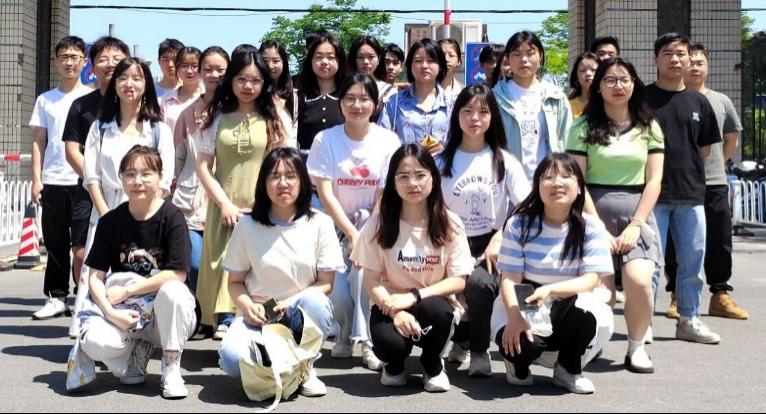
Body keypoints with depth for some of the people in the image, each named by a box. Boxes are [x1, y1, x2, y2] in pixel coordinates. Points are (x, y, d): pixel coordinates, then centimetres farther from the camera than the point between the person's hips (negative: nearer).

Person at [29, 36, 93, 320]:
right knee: (55, 242, 6)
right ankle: (57, 297, 13)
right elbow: (39, 142, 10)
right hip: (52, 181, 3)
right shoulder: (46, 100, 12)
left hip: (83, 181, -3)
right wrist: (36, 179, 2)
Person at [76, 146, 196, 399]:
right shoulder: (110, 222, 0)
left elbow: (177, 274, -17)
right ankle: (138, 349, 8)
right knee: (94, 342, -29)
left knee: (172, 290, -37)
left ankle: (171, 367, -14)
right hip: (124, 312, 2)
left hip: (163, 313, -2)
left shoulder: (172, 217, -10)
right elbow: (96, 276, -1)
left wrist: (125, 291, -14)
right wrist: (112, 312, -18)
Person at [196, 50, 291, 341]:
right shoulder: (218, 118, 8)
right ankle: (226, 322, 0)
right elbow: (203, 166, 5)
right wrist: (224, 203, -5)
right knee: (225, 266, -4)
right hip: (225, 208, 1)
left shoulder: (275, 119, 6)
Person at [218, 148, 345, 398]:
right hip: (259, 315, 0)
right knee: (232, 357, -31)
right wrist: (248, 306, -16)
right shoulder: (247, 227, 0)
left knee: (314, 303, -36)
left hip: (301, 313, 0)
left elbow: (325, 283, -3)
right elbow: (235, 282, 5)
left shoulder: (320, 224, -3)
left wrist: (291, 301, -19)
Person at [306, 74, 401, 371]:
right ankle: (347, 335, 11)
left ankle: (363, 340, -17)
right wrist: (352, 233, -18)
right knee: (339, 289, -20)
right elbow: (325, 193, -11)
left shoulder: (388, 141, -6)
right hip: (336, 223, 0)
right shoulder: (325, 140, -8)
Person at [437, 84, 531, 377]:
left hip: (491, 245, -1)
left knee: (479, 282, -34)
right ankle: (461, 341, 9)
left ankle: (479, 350, -6)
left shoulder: (504, 161, 6)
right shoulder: (442, 162, 8)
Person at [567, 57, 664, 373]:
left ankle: (636, 347, 1)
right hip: (594, 213, -1)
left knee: (638, 280, -21)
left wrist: (635, 225, -7)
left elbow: (654, 180, 4)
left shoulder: (649, 127, 10)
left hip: (637, 214, 1)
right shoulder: (584, 127, 3)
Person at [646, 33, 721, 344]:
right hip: (653, 193, -4)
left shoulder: (698, 102, 8)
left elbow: (705, 147, 17)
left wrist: (687, 172, 12)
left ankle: (689, 320, 20)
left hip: (691, 194, 4)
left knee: (693, 260, 9)